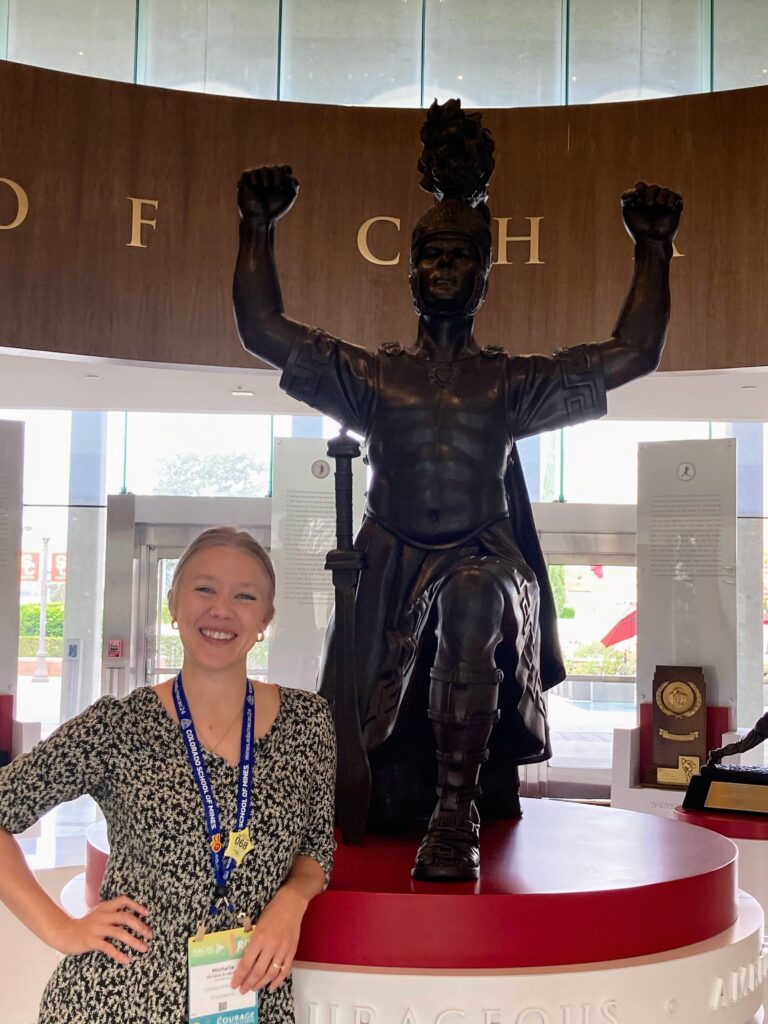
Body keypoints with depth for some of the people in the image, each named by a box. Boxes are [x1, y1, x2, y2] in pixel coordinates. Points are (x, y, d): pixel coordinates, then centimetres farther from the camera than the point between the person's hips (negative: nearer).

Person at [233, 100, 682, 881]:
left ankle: (457, 816, -34)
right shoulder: (372, 374, 13)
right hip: (393, 562, 2)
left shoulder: (512, 382, 13)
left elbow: (634, 353, 10)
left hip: (486, 561, -1)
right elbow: (263, 330, 8)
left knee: (474, 606, -39)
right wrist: (259, 228, 4)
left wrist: (653, 250, 5)